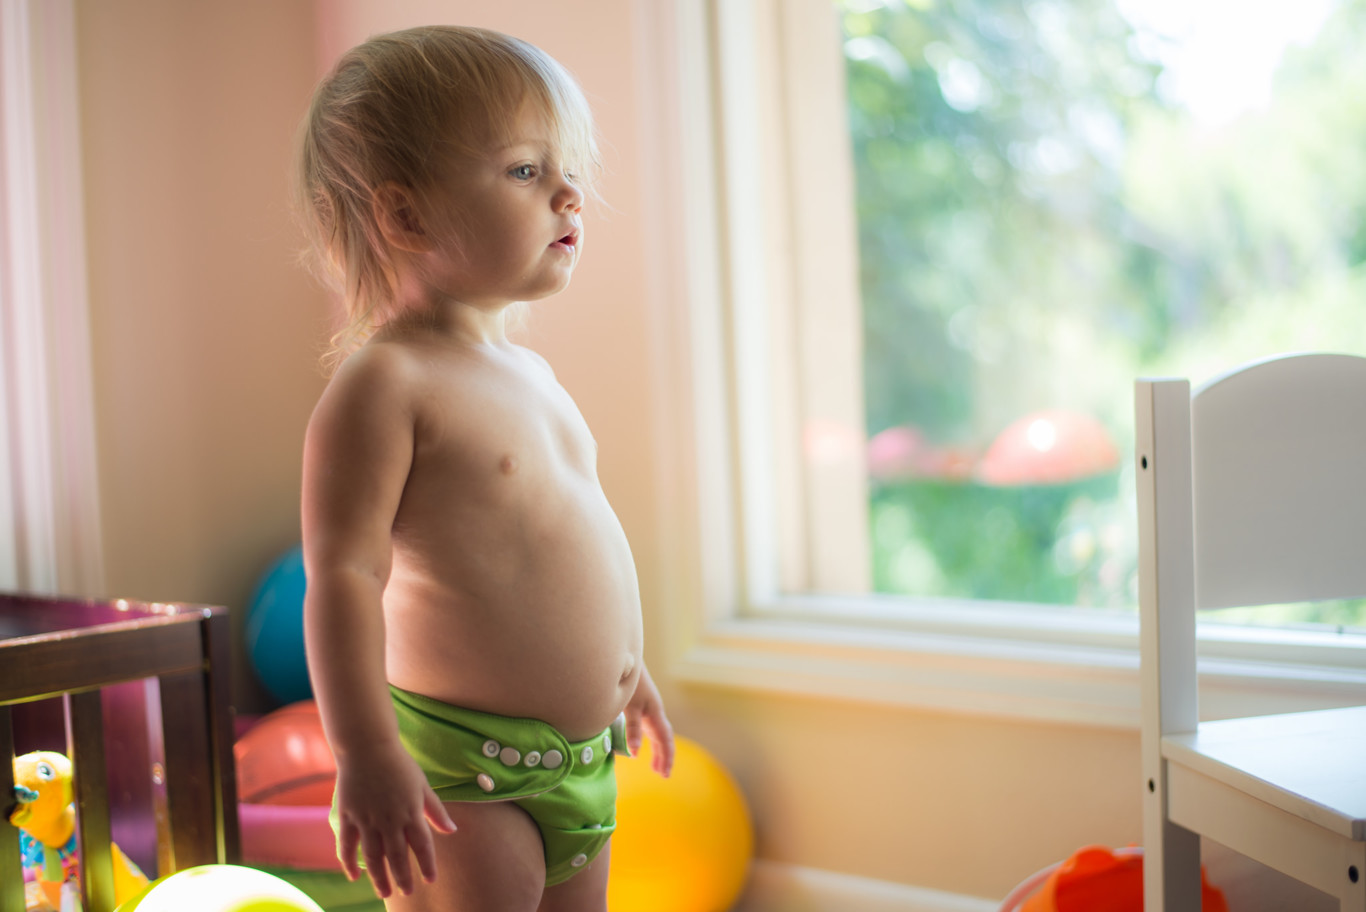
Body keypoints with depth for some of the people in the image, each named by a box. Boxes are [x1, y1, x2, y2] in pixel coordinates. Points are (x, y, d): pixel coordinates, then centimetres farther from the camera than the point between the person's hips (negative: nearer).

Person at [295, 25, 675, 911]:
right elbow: (345, 574, -21)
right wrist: (366, 752, -25)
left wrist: (624, 665, 30)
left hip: (581, 758, 9)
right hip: (461, 770, -8)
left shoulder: (529, 373, 11)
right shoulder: (384, 381, -16)